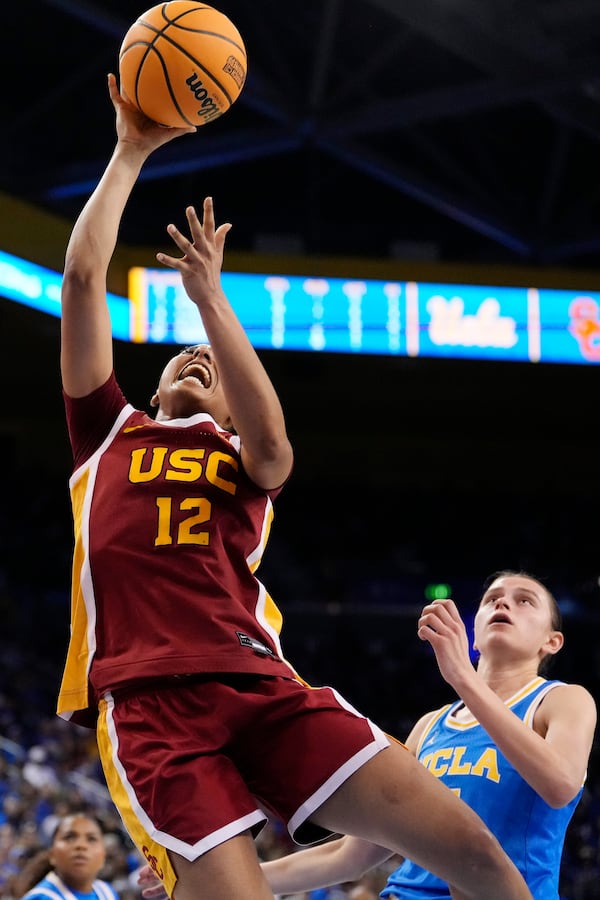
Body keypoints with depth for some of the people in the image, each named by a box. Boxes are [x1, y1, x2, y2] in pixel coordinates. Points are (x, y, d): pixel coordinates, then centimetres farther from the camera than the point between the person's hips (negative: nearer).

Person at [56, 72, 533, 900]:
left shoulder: (246, 460, 26)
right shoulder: (108, 434, 26)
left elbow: (271, 441, -1)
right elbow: (83, 277, 19)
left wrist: (210, 298, -3)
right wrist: (130, 153, 21)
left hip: (260, 683, 2)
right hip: (146, 700, -1)